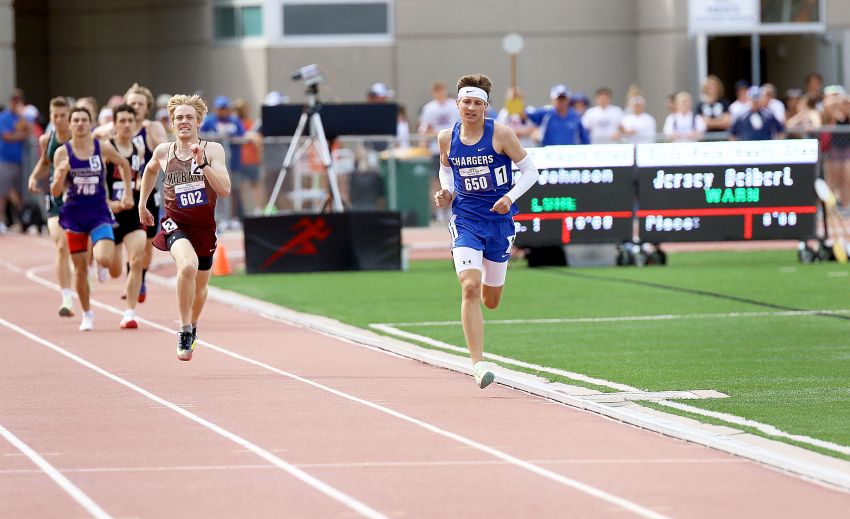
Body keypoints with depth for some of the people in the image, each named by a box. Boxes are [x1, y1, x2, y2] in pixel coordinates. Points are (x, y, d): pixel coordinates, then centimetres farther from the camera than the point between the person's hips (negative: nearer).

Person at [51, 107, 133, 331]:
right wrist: (60, 175, -26)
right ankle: (87, 314, 24)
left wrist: (128, 193, 13)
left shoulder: (103, 148, -6)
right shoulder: (62, 152, -6)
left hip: (99, 213, -1)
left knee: (104, 260, -21)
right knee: (80, 268, 5)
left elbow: (124, 164, 15)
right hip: (74, 214, 1)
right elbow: (55, 192, -6)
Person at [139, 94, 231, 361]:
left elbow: (224, 190, -18)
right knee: (188, 266, -33)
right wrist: (142, 203, 24)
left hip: (204, 226, 2)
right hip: (176, 222, -2)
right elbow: (150, 170, 23)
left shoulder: (213, 150, -7)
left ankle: (193, 327, 50)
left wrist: (202, 163, -27)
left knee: (200, 287, 18)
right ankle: (185, 331, -21)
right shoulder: (163, 152, -1)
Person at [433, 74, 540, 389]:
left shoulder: (501, 134, -8)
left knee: (490, 301, 12)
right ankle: (478, 363, -20)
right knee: (470, 288, -21)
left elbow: (529, 170, -2)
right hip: (465, 220, 0)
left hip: (499, 221, 0)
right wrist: (446, 191, 0)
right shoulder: (447, 138, 0)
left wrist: (511, 197, -17)